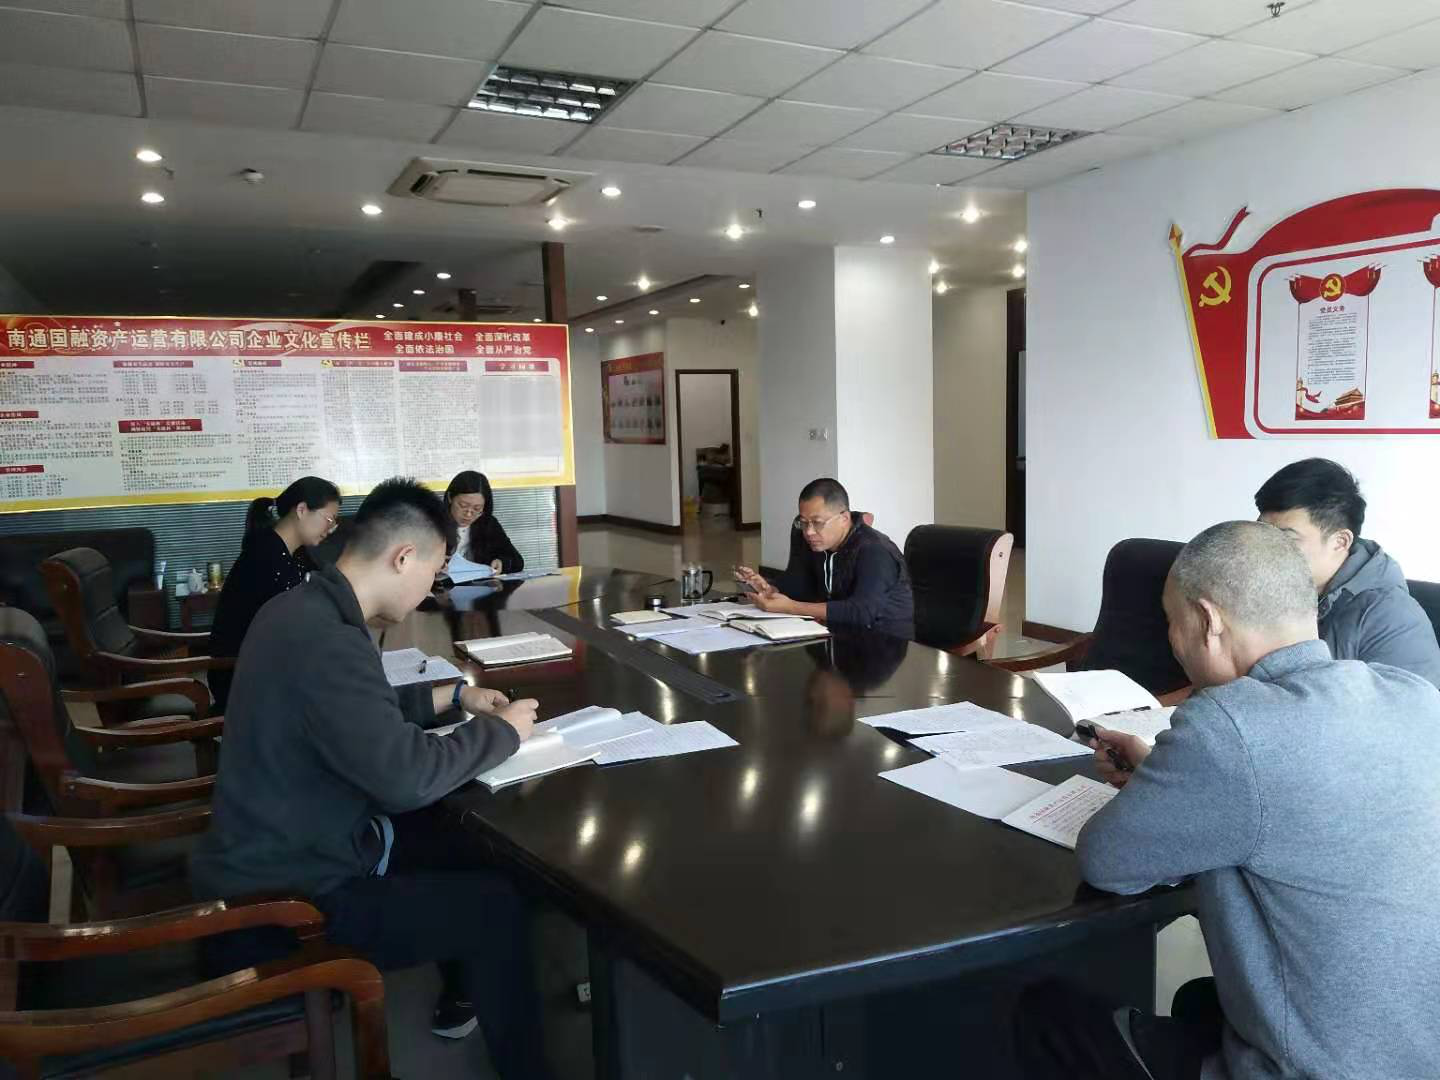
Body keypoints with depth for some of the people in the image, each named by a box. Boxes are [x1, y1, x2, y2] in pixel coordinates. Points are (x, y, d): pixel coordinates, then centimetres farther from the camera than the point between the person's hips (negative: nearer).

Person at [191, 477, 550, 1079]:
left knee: (467, 840, 17)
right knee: (496, 901, -4)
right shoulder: (326, 640, -31)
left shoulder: (303, 608, 1)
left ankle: (463, 996, 38)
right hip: (289, 893, -10)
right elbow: (407, 775, -34)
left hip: (285, 849, 10)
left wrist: (451, 697, 12)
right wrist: (503, 730, -18)